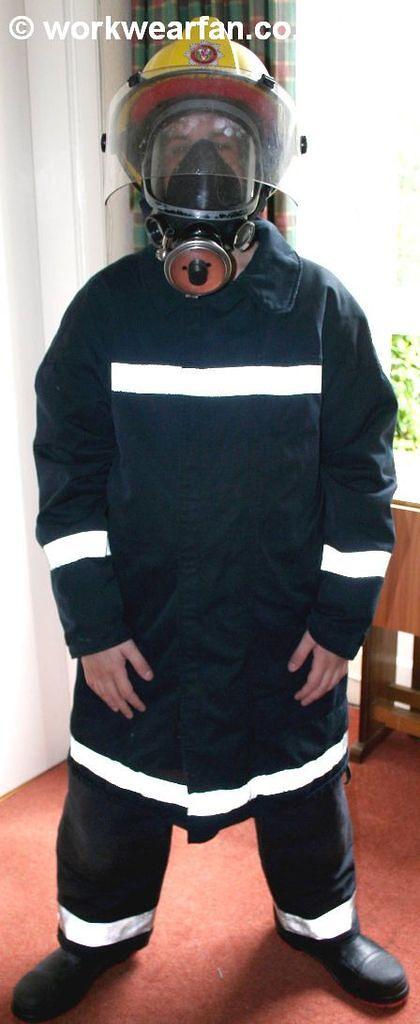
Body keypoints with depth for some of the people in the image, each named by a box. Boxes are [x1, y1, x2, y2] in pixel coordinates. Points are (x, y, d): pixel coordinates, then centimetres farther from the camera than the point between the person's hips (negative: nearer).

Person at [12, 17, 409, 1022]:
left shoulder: (320, 305, -6)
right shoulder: (105, 308, -4)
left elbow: (363, 470, -3)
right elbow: (67, 474, -3)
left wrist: (342, 618, -5)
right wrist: (91, 625, -7)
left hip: (286, 627, 0)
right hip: (139, 623, 1)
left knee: (304, 784, 19)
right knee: (113, 791, 16)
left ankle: (320, 919, 48)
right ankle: (99, 932, 45)